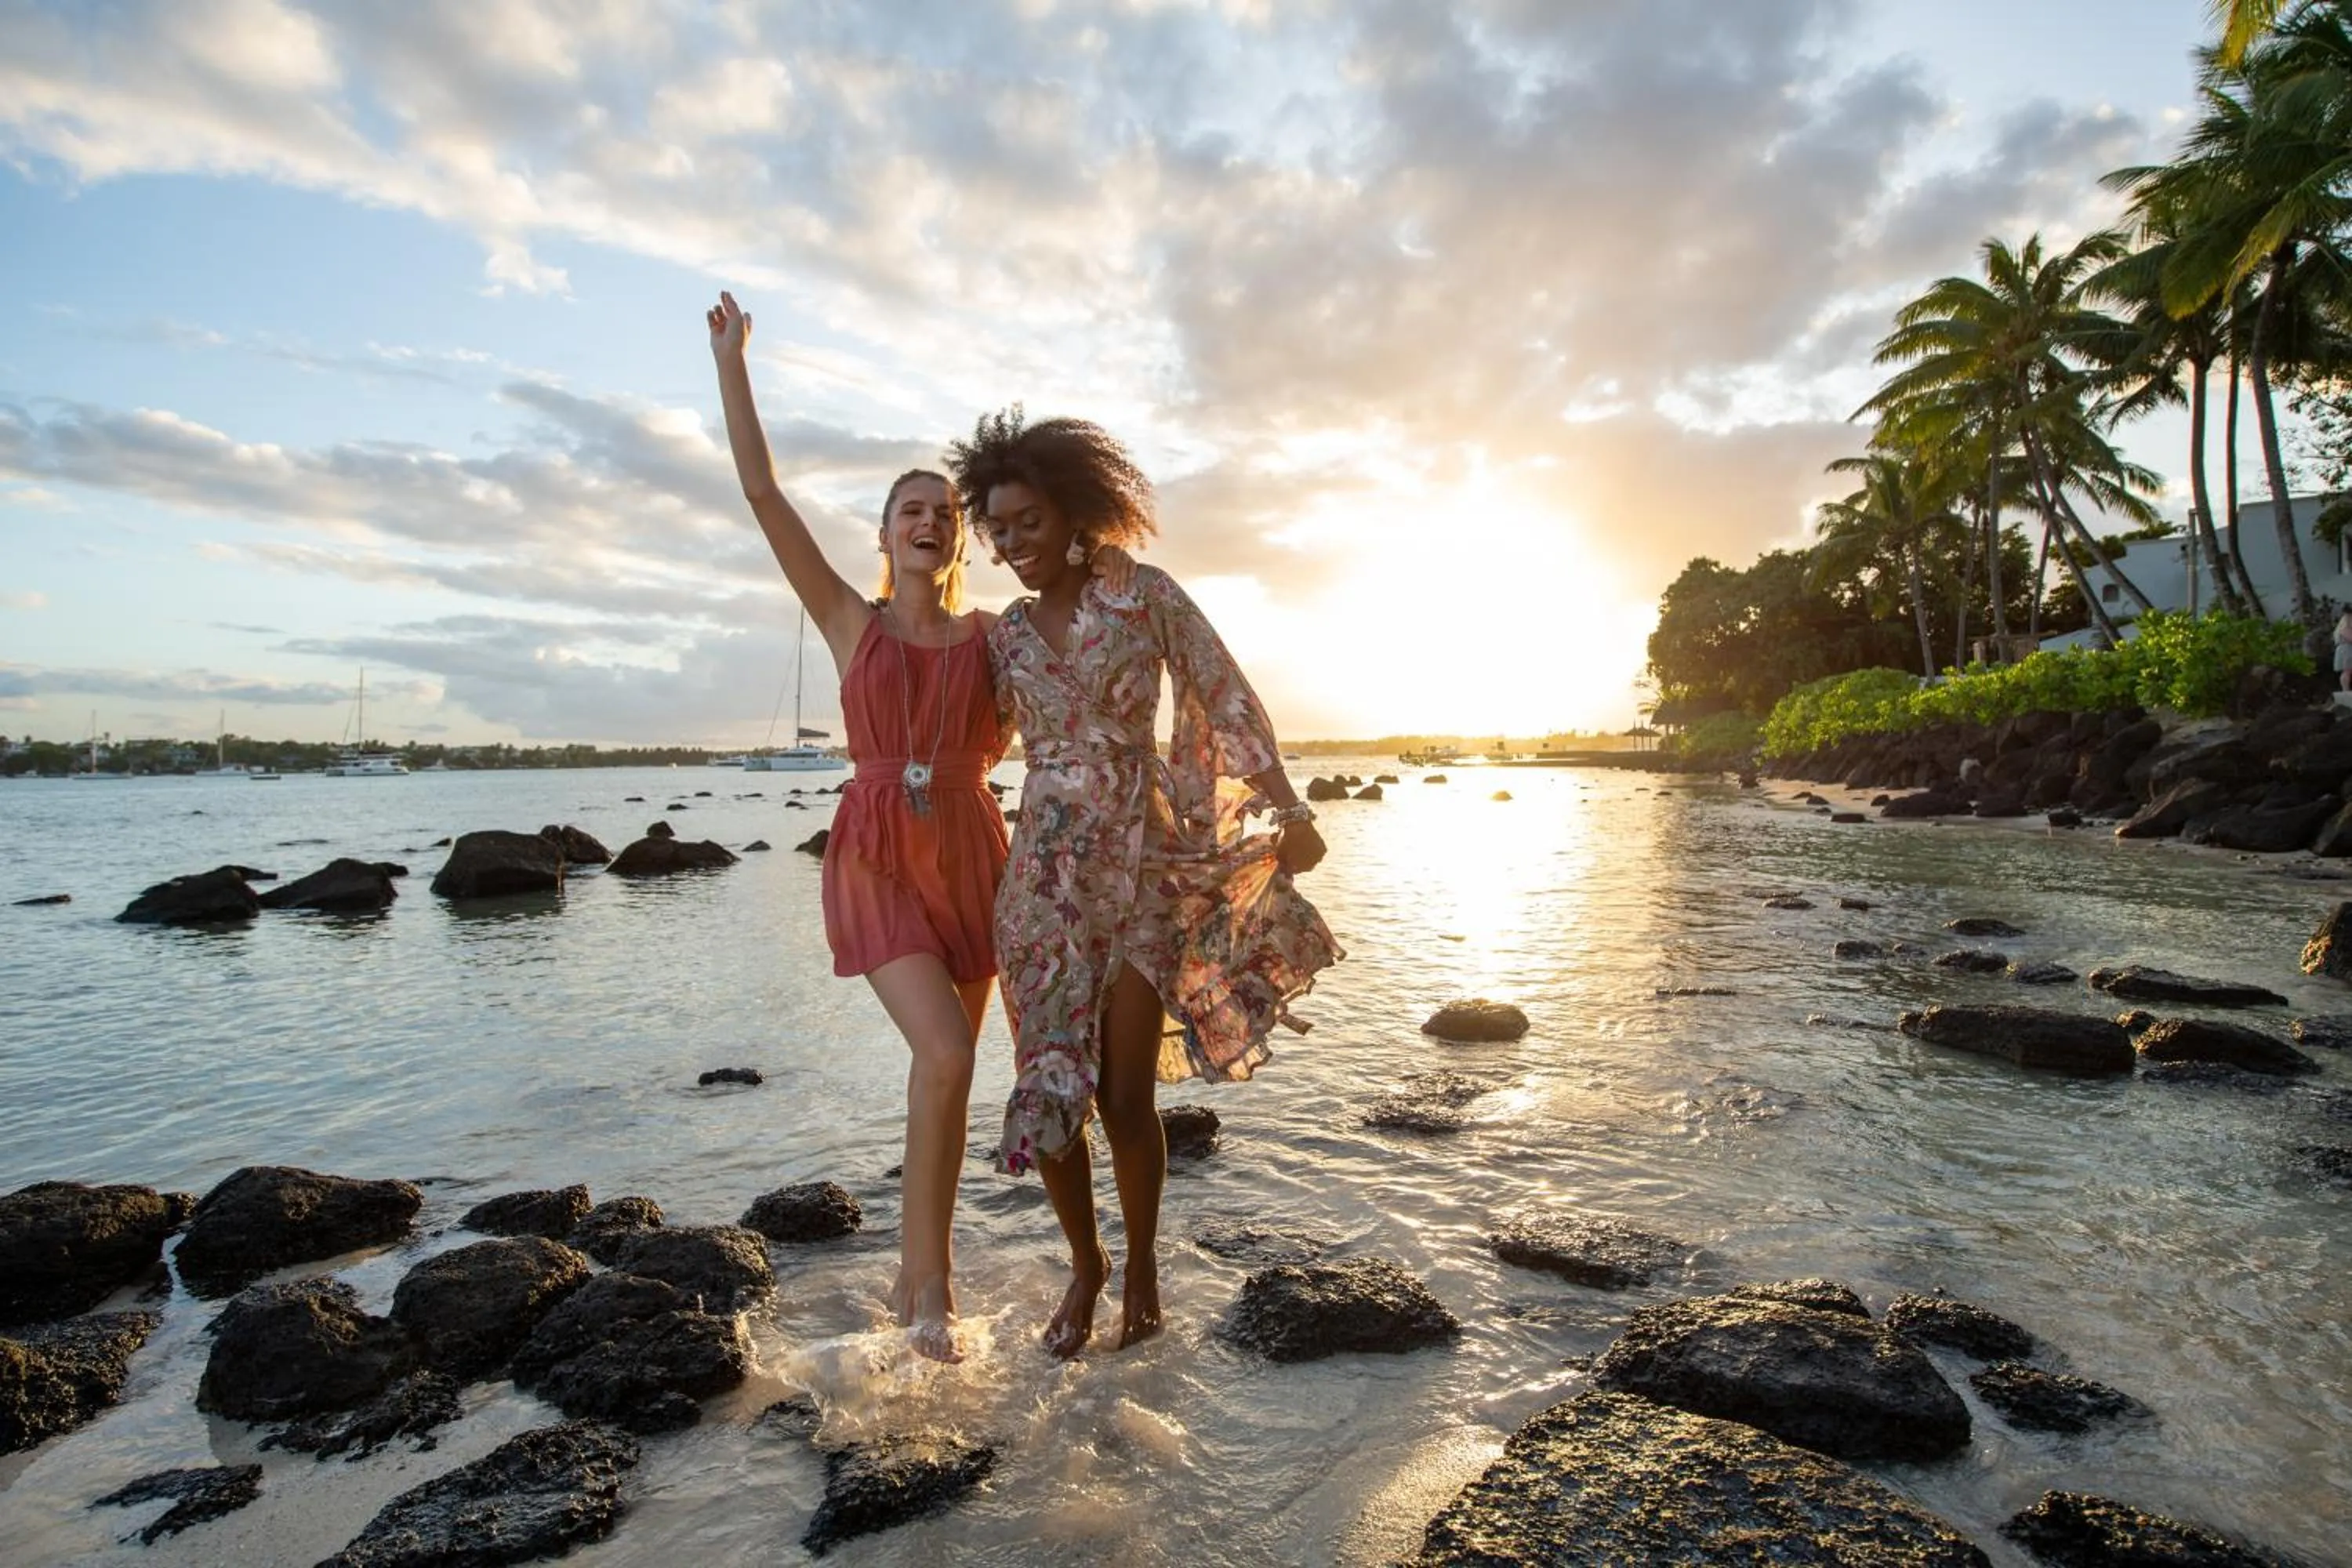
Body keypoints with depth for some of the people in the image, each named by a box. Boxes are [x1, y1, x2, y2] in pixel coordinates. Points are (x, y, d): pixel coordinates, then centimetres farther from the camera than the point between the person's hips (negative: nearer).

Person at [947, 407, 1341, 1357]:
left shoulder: (1147, 595, -2)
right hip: (1044, 875, 4)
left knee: (1125, 1099, -1)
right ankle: (1086, 1264, 30)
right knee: (1047, 1089, 3)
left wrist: (1287, 811, -8)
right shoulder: (1007, 634, 9)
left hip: (1143, 866, -3)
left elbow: (1228, 703, -2)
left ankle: (1141, 1264, 28)